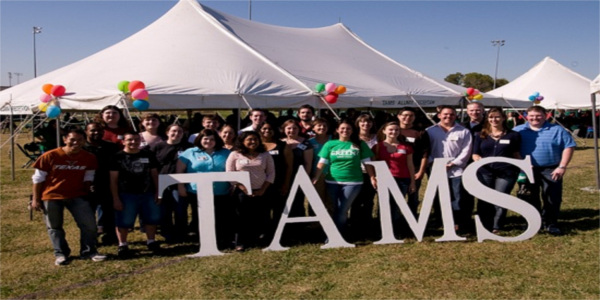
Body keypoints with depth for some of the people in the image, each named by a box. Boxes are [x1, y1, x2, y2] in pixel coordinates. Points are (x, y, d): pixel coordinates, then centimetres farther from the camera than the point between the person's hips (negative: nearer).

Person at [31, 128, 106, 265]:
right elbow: (38, 178, -6)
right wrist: (36, 199, -4)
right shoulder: (50, 156, -14)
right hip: (51, 197, -1)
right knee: (55, 227, 9)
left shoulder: (89, 158, -7)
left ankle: (88, 251, 11)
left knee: (89, 224, -5)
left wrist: (86, 194, 6)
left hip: (77, 196, 2)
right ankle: (60, 254, 24)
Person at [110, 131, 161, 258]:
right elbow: (113, 180, -4)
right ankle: (123, 245, 17)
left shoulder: (148, 155, 8)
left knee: (152, 218, 11)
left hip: (147, 194, 4)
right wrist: (116, 199, -9)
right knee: (124, 221, 1)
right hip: (126, 195, -3)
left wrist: (157, 193, 6)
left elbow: (154, 175, 11)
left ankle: (151, 241, 28)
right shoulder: (118, 157, -3)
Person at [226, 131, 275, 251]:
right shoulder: (235, 155, 2)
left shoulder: (265, 155, 8)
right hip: (242, 192, -2)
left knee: (259, 218, 2)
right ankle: (240, 243, 4)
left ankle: (254, 242, 14)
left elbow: (271, 173, 5)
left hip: (260, 193, 2)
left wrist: (263, 190, -7)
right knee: (242, 218, -2)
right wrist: (243, 188, -12)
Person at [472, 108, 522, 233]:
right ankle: (485, 229, 8)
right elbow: (475, 154, 10)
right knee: (484, 201, 0)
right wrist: (478, 159, -13)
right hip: (485, 172, 1)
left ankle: (496, 229, 6)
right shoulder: (480, 135, 11)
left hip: (506, 172, -1)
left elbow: (516, 155, 13)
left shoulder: (513, 135, 9)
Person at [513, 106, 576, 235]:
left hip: (551, 171, -1)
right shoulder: (518, 131, 5)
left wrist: (562, 167, -9)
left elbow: (569, 146, -1)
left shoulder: (557, 130, 2)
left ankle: (551, 224, 14)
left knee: (553, 199, 0)